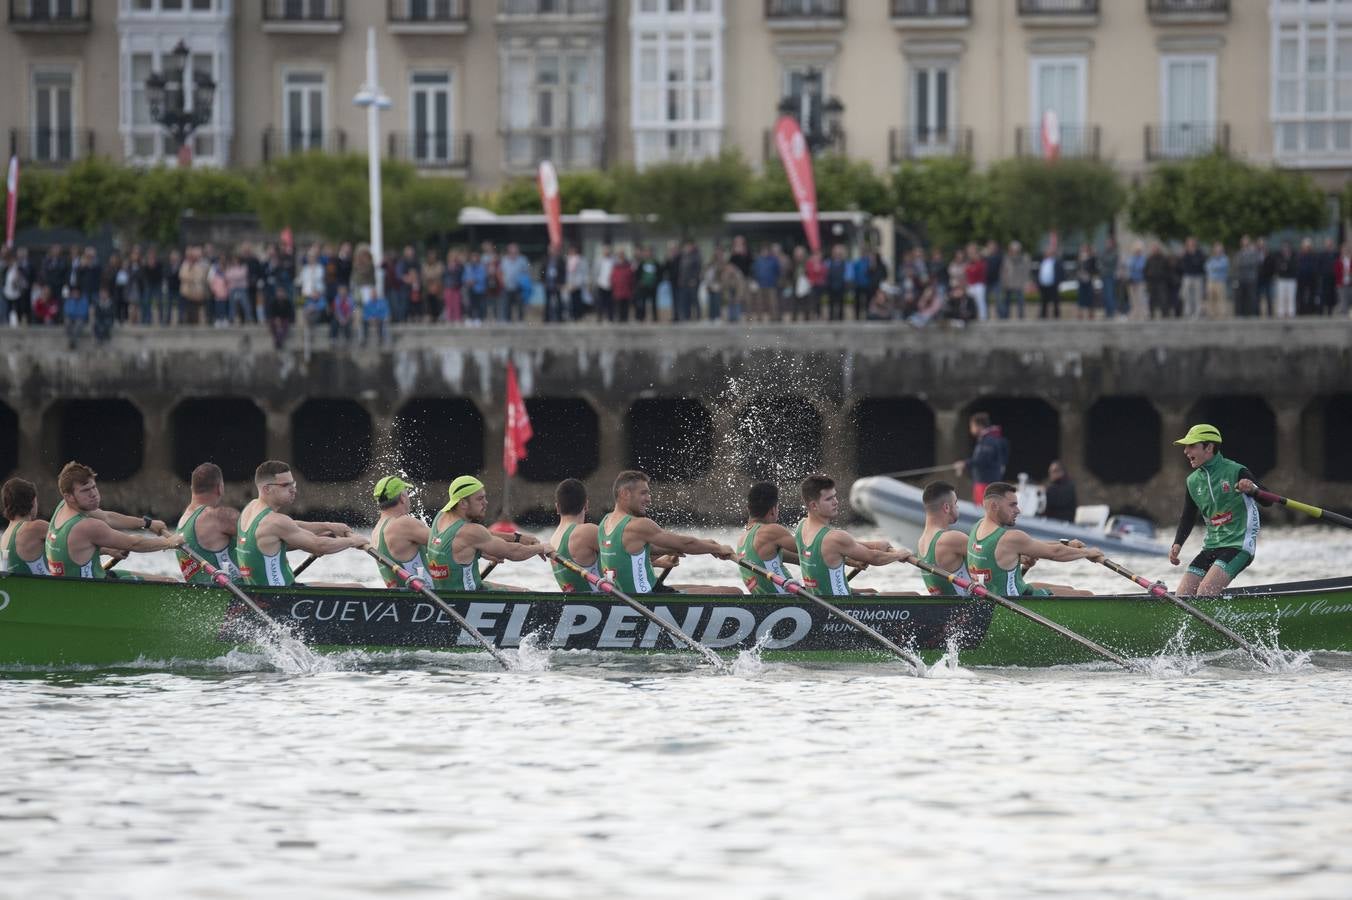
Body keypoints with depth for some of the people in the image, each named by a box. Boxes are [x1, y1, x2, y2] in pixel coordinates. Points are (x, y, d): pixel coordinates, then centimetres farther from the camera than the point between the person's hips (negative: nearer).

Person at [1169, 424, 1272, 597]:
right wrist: (1177, 545, 4)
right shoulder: (1193, 481, 9)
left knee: (1204, 593, -23)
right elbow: (1188, 517, 20)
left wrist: (1253, 489, -35)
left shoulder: (1236, 472, -10)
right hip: (1211, 547, 7)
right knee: (1181, 596, -2)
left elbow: (1267, 501, -13)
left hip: (1238, 546, -7)